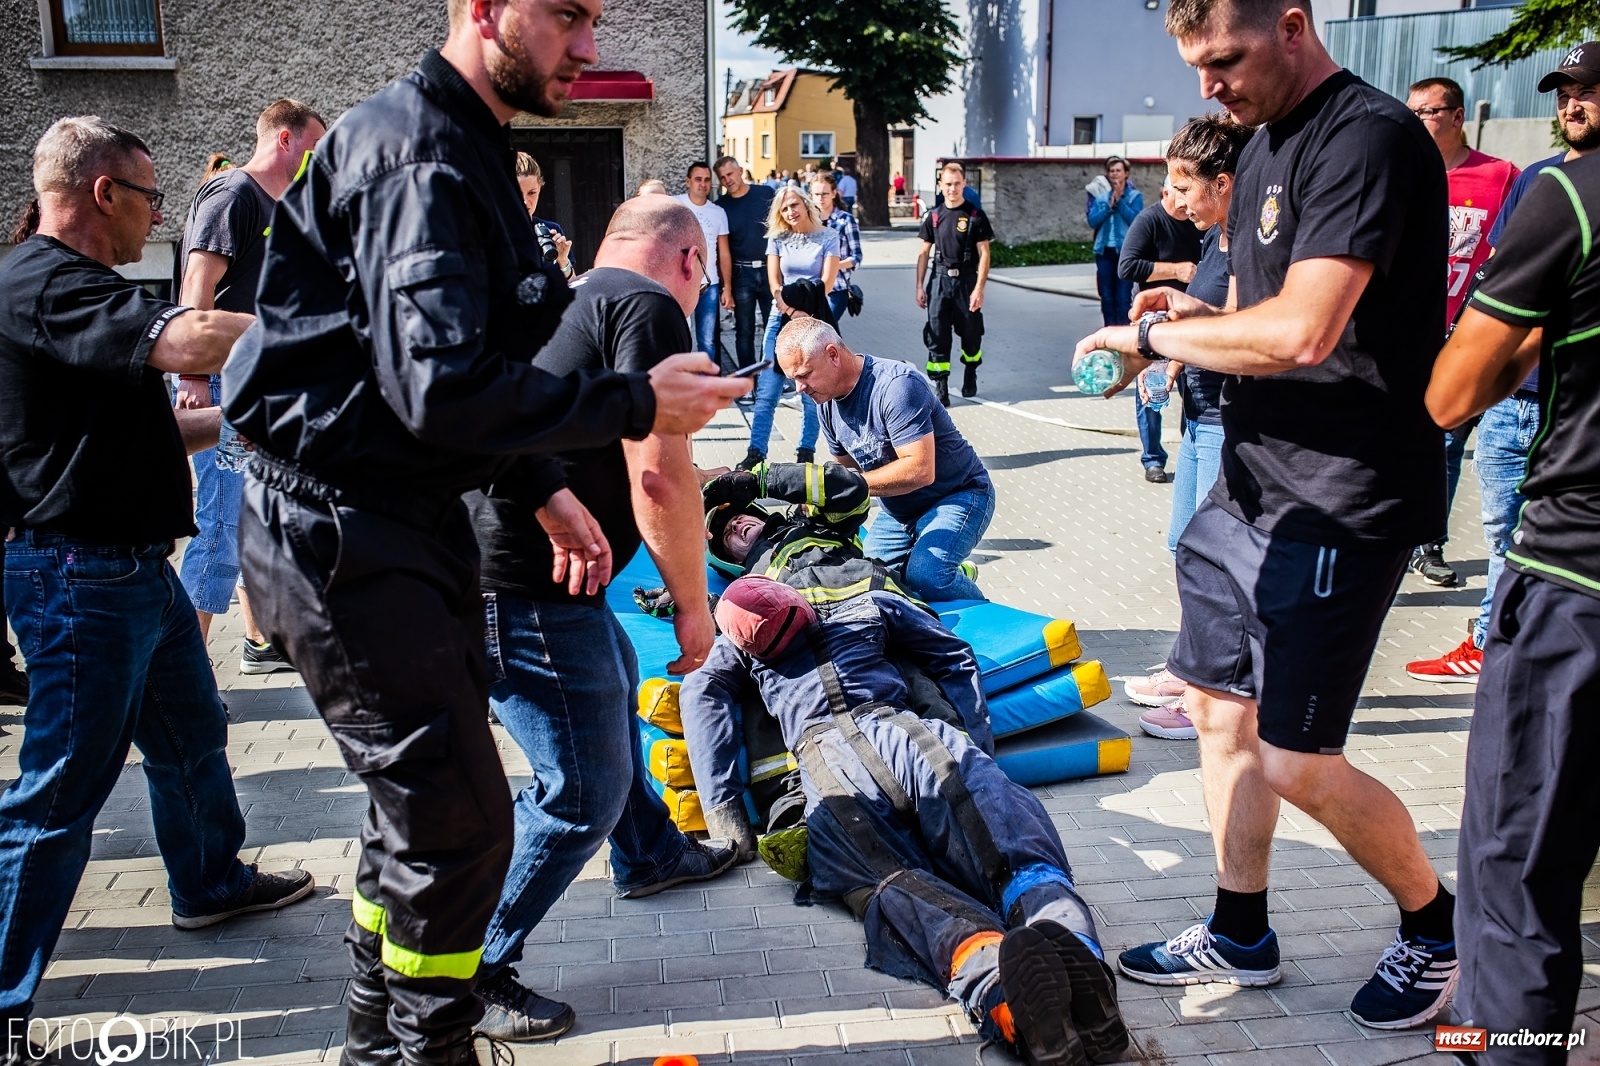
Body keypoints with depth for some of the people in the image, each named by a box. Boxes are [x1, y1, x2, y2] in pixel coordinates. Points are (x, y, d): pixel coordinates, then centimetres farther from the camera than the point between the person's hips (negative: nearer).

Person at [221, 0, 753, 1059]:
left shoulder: (466, 147, 15)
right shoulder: (416, 154, -19)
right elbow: (441, 390, -29)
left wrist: (543, 488, 13)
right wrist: (636, 403, -21)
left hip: (412, 518, 11)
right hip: (342, 531, -11)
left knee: (427, 798, 20)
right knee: (458, 818, -5)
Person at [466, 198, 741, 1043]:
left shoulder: (576, 299, 20)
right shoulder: (650, 307, -9)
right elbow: (661, 478, -18)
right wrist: (693, 607, -7)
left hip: (491, 556, 11)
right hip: (525, 590, -11)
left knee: (614, 679, 31)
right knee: (584, 792, -1)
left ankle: (649, 852, 51)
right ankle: (470, 974, 12)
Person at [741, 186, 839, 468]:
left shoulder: (828, 237, 0)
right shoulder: (777, 239, 8)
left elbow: (827, 283, -5)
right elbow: (774, 283, 4)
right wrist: (788, 307, -15)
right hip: (781, 318, 2)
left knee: (811, 393, -1)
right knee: (766, 392, -3)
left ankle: (806, 453, 8)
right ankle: (756, 452, 0)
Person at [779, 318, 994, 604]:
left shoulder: (897, 384, -27)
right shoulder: (828, 403, -1)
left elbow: (920, 470, -33)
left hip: (959, 495, -8)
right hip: (898, 510, 8)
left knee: (924, 576, -30)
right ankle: (956, 576, 17)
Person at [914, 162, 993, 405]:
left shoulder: (975, 215, -3)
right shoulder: (934, 216, 6)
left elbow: (984, 254, -5)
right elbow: (923, 253, 10)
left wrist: (979, 288, -12)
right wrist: (919, 287, 4)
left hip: (966, 280, -2)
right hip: (939, 279, 2)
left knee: (970, 332, 9)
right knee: (937, 333, -3)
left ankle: (970, 374, 34)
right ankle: (940, 385, 1)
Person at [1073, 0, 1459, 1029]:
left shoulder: (1371, 139, -17)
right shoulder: (1265, 145, 14)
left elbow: (1300, 331, -27)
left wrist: (1149, 335, -14)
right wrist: (1196, 317, 1)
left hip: (1340, 505, -9)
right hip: (1253, 485, 10)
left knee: (1298, 764, -4)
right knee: (1219, 706, 14)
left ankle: (1437, 925, 24)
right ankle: (1240, 935, 31)